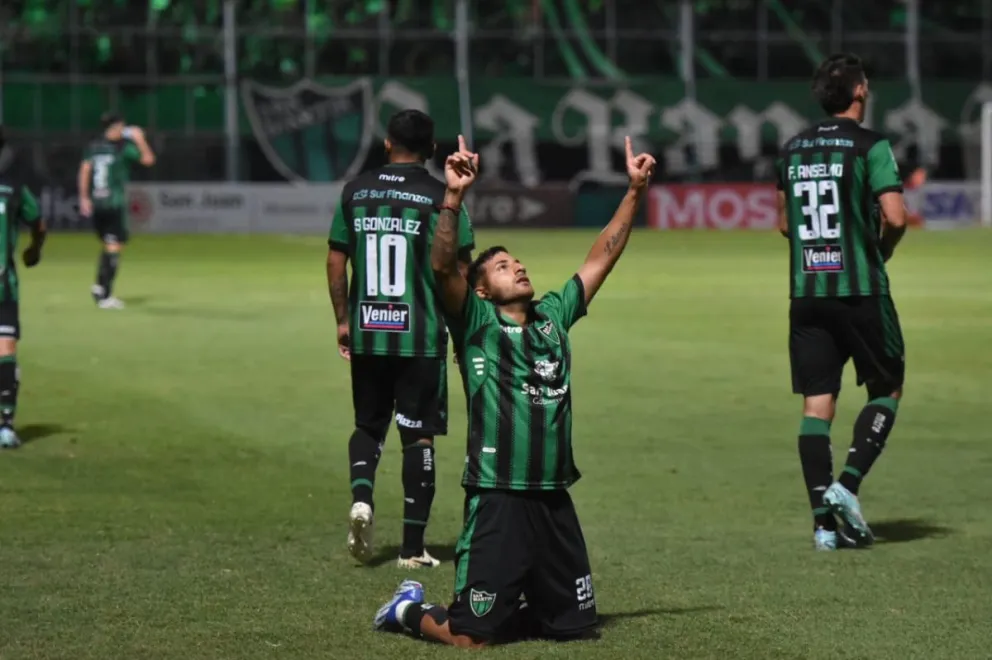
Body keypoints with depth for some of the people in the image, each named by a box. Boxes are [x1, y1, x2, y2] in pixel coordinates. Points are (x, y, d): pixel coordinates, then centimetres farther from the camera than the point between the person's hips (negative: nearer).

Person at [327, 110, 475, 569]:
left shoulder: (355, 192, 4)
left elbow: (335, 261, 7)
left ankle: (361, 496, -10)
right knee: (418, 436, 4)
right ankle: (412, 548, 5)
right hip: (421, 336, -3)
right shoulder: (441, 198, -5)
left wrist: (343, 321, 17)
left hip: (365, 335, 3)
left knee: (368, 424, 19)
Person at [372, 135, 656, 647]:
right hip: (497, 501, -6)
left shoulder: (554, 316, 13)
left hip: (554, 501, 6)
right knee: (473, 636, -6)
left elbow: (602, 257, 16)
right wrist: (453, 196, -30)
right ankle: (412, 611, 23)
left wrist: (635, 191, 12)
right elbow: (443, 267, -18)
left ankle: (508, 609, 35)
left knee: (575, 623, 11)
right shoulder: (476, 324, -2)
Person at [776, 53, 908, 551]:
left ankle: (823, 522, 0)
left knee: (816, 404, 4)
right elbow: (895, 217, -16)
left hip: (806, 292, 5)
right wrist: (881, 252, 3)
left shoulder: (793, 149, 11)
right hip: (860, 290, -5)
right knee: (886, 391, 11)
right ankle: (847, 483, -6)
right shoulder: (870, 146, -8)